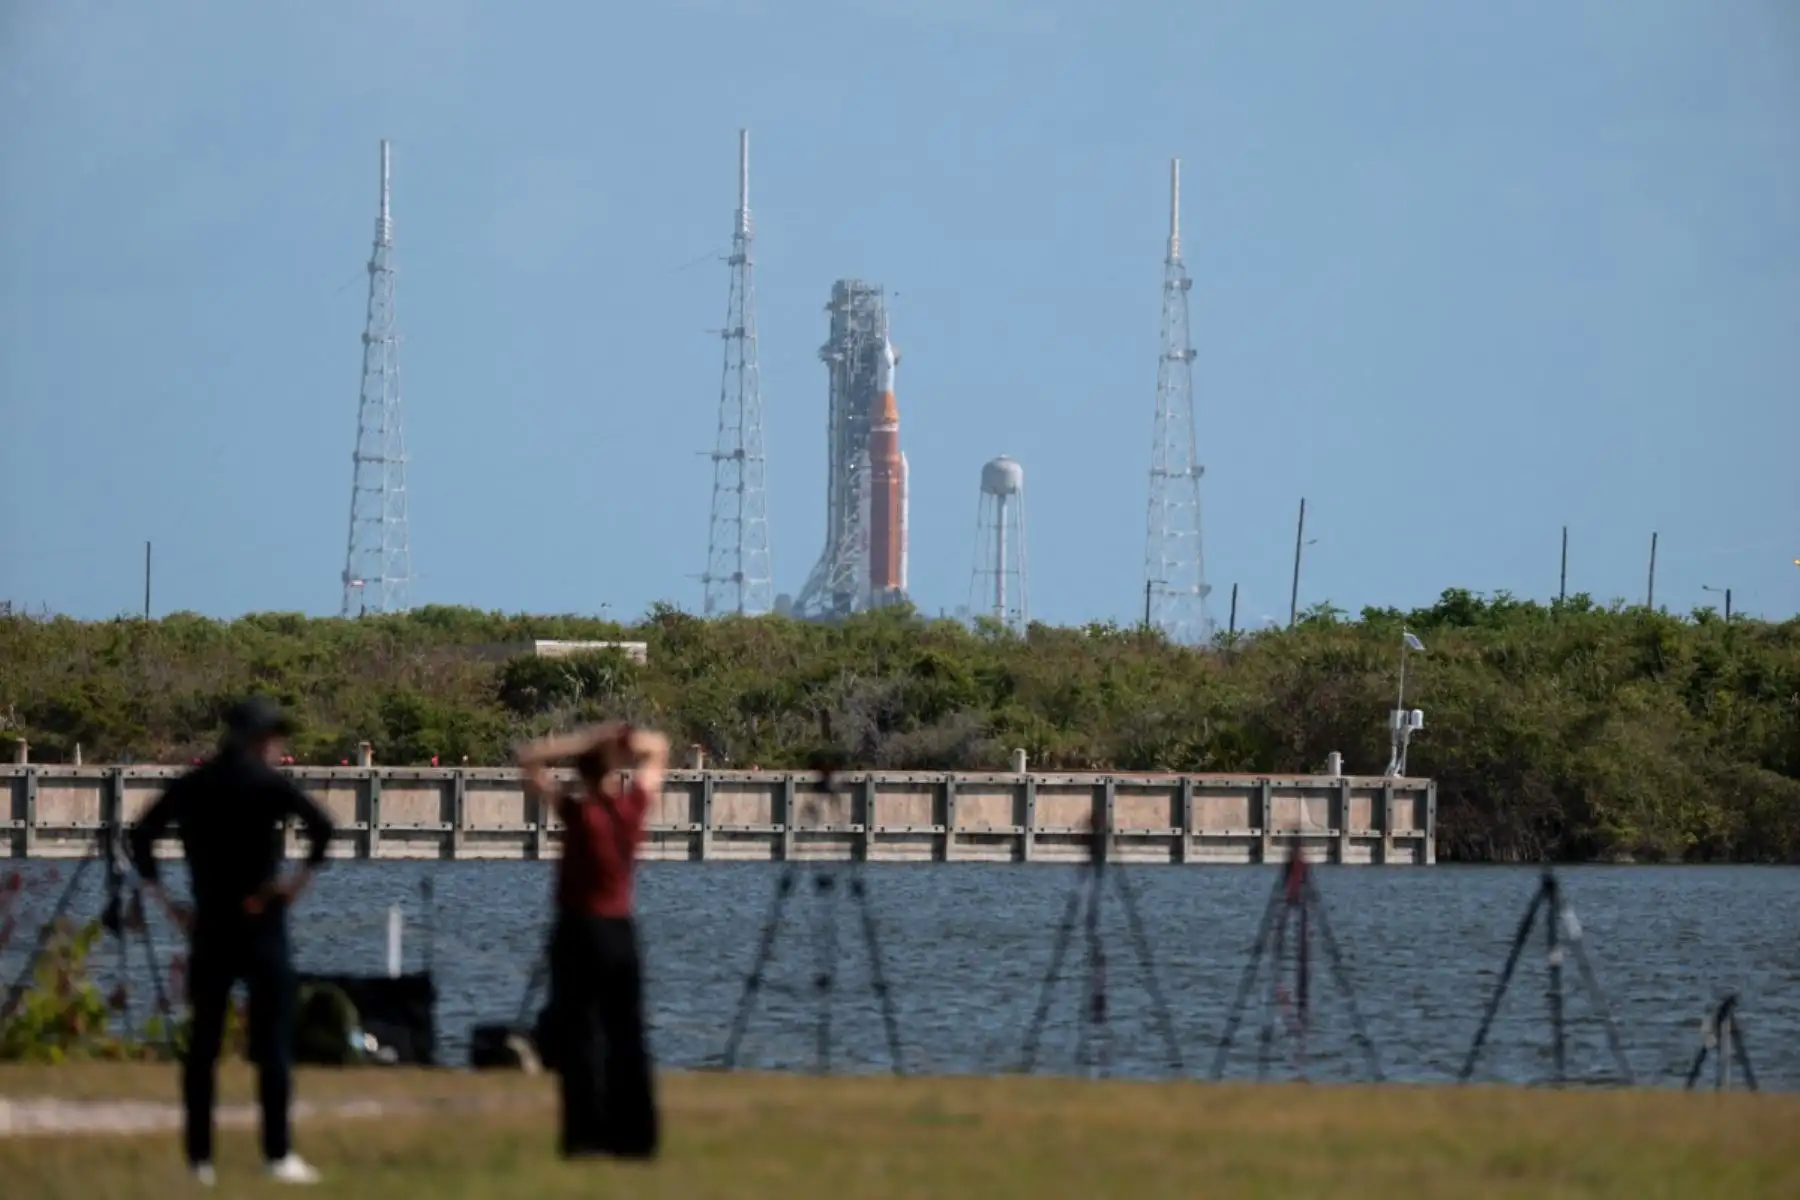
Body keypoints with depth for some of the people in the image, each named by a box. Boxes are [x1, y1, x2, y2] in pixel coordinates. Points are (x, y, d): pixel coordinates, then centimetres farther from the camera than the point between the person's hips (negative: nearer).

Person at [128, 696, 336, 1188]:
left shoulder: (190, 786, 7)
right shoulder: (268, 783, -6)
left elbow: (141, 838, 8)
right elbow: (322, 825, -20)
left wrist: (166, 903, 8)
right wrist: (298, 882, -12)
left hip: (207, 926, 4)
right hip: (259, 924, -4)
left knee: (203, 1042, 10)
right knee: (273, 1042, 0)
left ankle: (199, 1157, 9)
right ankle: (278, 1155, -5)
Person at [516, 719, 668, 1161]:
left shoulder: (580, 812, -15)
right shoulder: (633, 807, -1)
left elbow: (528, 761, -16)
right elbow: (658, 751, 15)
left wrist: (589, 738, -16)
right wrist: (627, 741, -6)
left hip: (580, 934, -5)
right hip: (622, 934, 5)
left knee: (578, 1038, -1)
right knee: (627, 1037, 9)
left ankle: (586, 1137, -6)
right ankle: (636, 1136, 9)